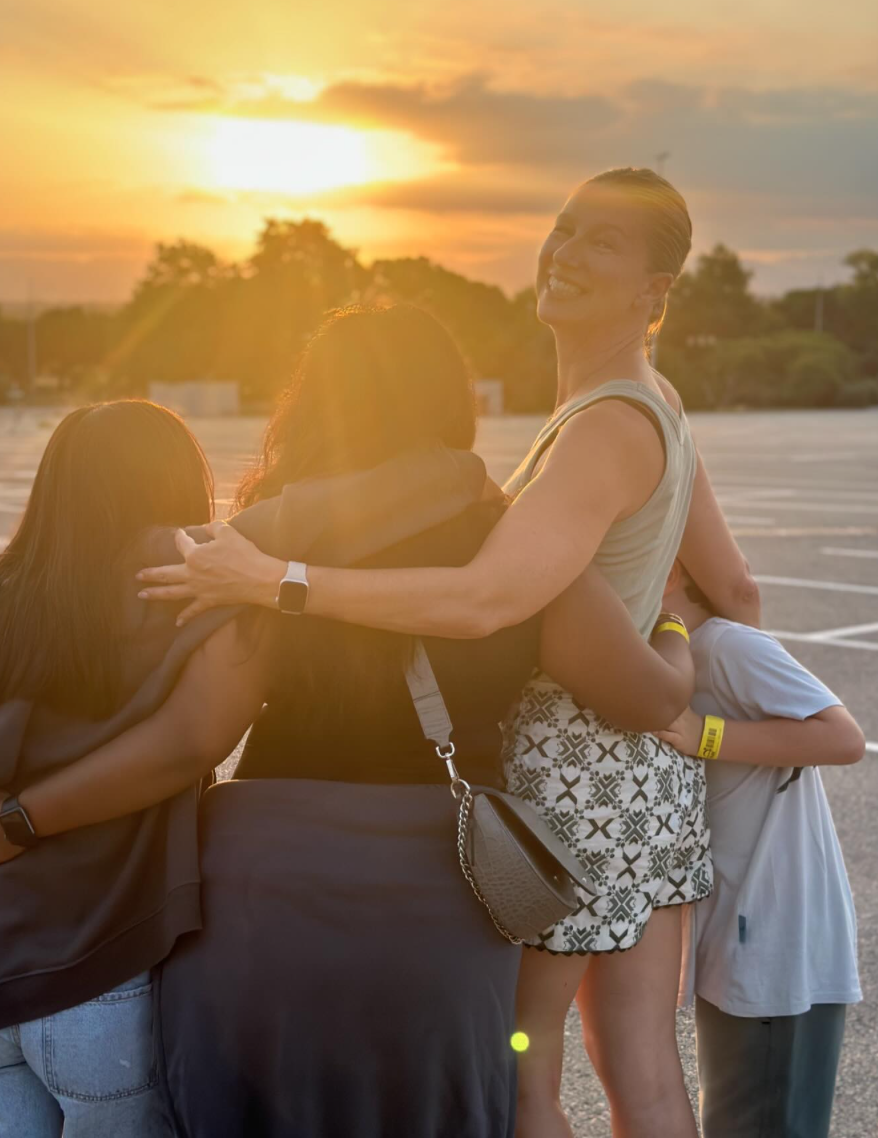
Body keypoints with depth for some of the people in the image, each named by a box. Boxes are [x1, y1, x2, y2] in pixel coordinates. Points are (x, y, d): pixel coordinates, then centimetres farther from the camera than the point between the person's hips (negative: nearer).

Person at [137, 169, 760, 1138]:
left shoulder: (610, 429, -20)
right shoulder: (652, 406, 10)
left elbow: (482, 600, -33)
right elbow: (736, 597, 16)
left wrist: (272, 579, -30)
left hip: (568, 772, -9)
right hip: (649, 769, 9)